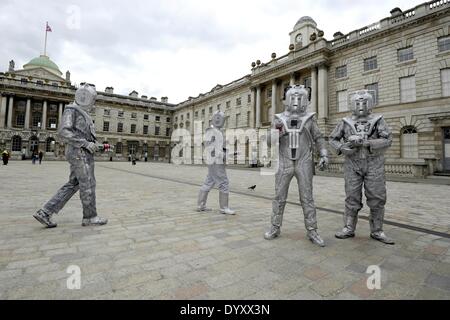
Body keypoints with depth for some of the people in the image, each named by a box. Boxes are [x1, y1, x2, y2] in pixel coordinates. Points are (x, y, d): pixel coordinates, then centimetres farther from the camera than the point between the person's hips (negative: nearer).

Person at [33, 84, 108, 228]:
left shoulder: (83, 114, 23)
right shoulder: (71, 110, -6)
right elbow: (63, 132, -18)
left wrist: (95, 145, 14)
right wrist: (86, 143, -21)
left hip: (83, 153, 10)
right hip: (80, 153, -10)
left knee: (72, 185, 10)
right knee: (88, 185, -4)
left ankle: (45, 213, 13)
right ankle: (90, 217, 7)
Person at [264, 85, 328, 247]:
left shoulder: (309, 119, 5)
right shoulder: (279, 119, 4)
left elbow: (319, 139, 9)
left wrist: (324, 155, -4)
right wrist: (276, 130, -19)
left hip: (304, 164, 0)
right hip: (285, 163, 0)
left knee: (307, 198, 2)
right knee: (279, 197, 3)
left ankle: (312, 231, 13)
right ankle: (275, 228, 16)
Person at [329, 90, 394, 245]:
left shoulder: (378, 120, 0)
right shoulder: (346, 122, 3)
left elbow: (387, 140, -10)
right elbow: (333, 139, 7)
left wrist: (365, 143, -24)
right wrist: (342, 149, -13)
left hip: (374, 165, 0)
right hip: (353, 164, 0)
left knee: (377, 198, 1)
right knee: (352, 197, 1)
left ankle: (377, 232, 15)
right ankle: (349, 229, 11)